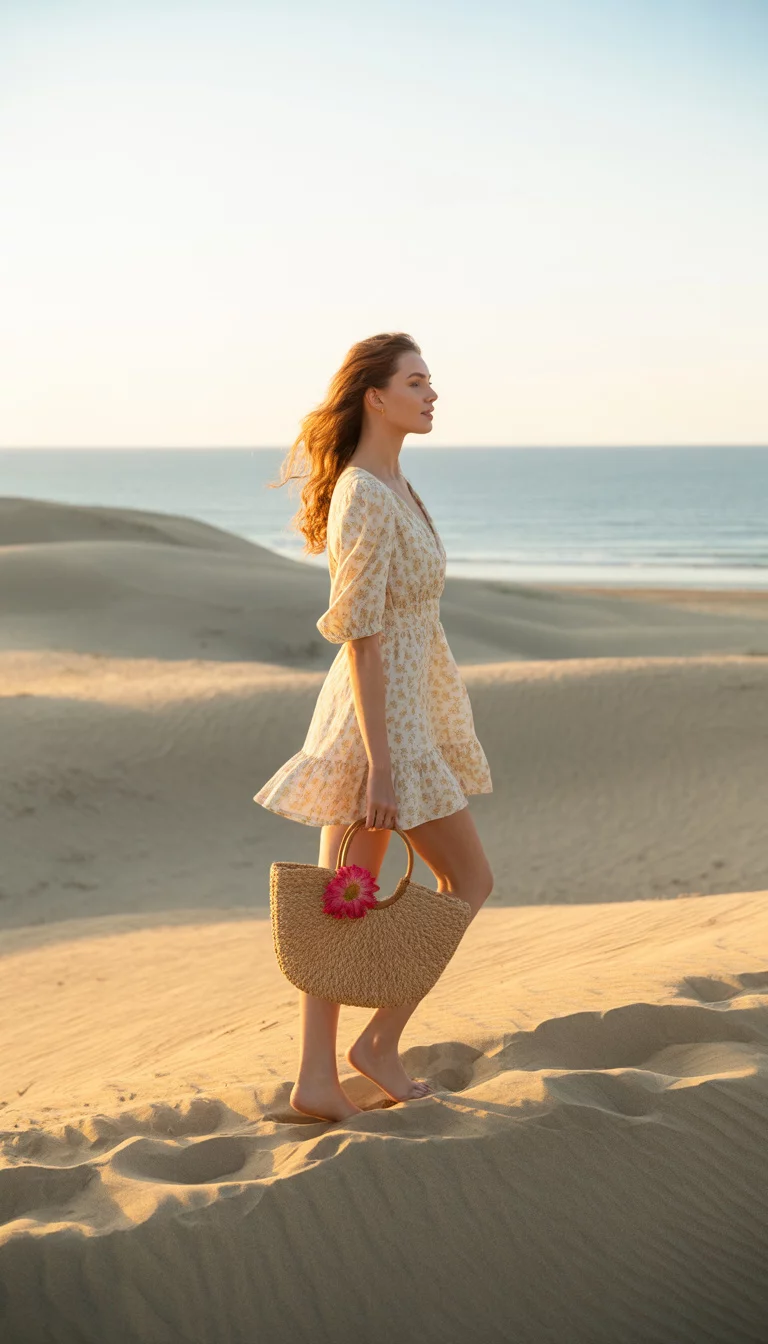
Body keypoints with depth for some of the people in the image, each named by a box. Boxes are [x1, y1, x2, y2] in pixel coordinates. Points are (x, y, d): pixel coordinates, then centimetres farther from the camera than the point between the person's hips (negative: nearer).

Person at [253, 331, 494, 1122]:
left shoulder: (390, 486, 12)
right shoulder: (366, 500, -19)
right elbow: (359, 637, -22)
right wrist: (382, 760, -23)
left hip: (397, 707, 10)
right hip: (379, 716, -10)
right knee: (471, 882, 3)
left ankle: (318, 1079, 13)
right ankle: (380, 1043, 11)